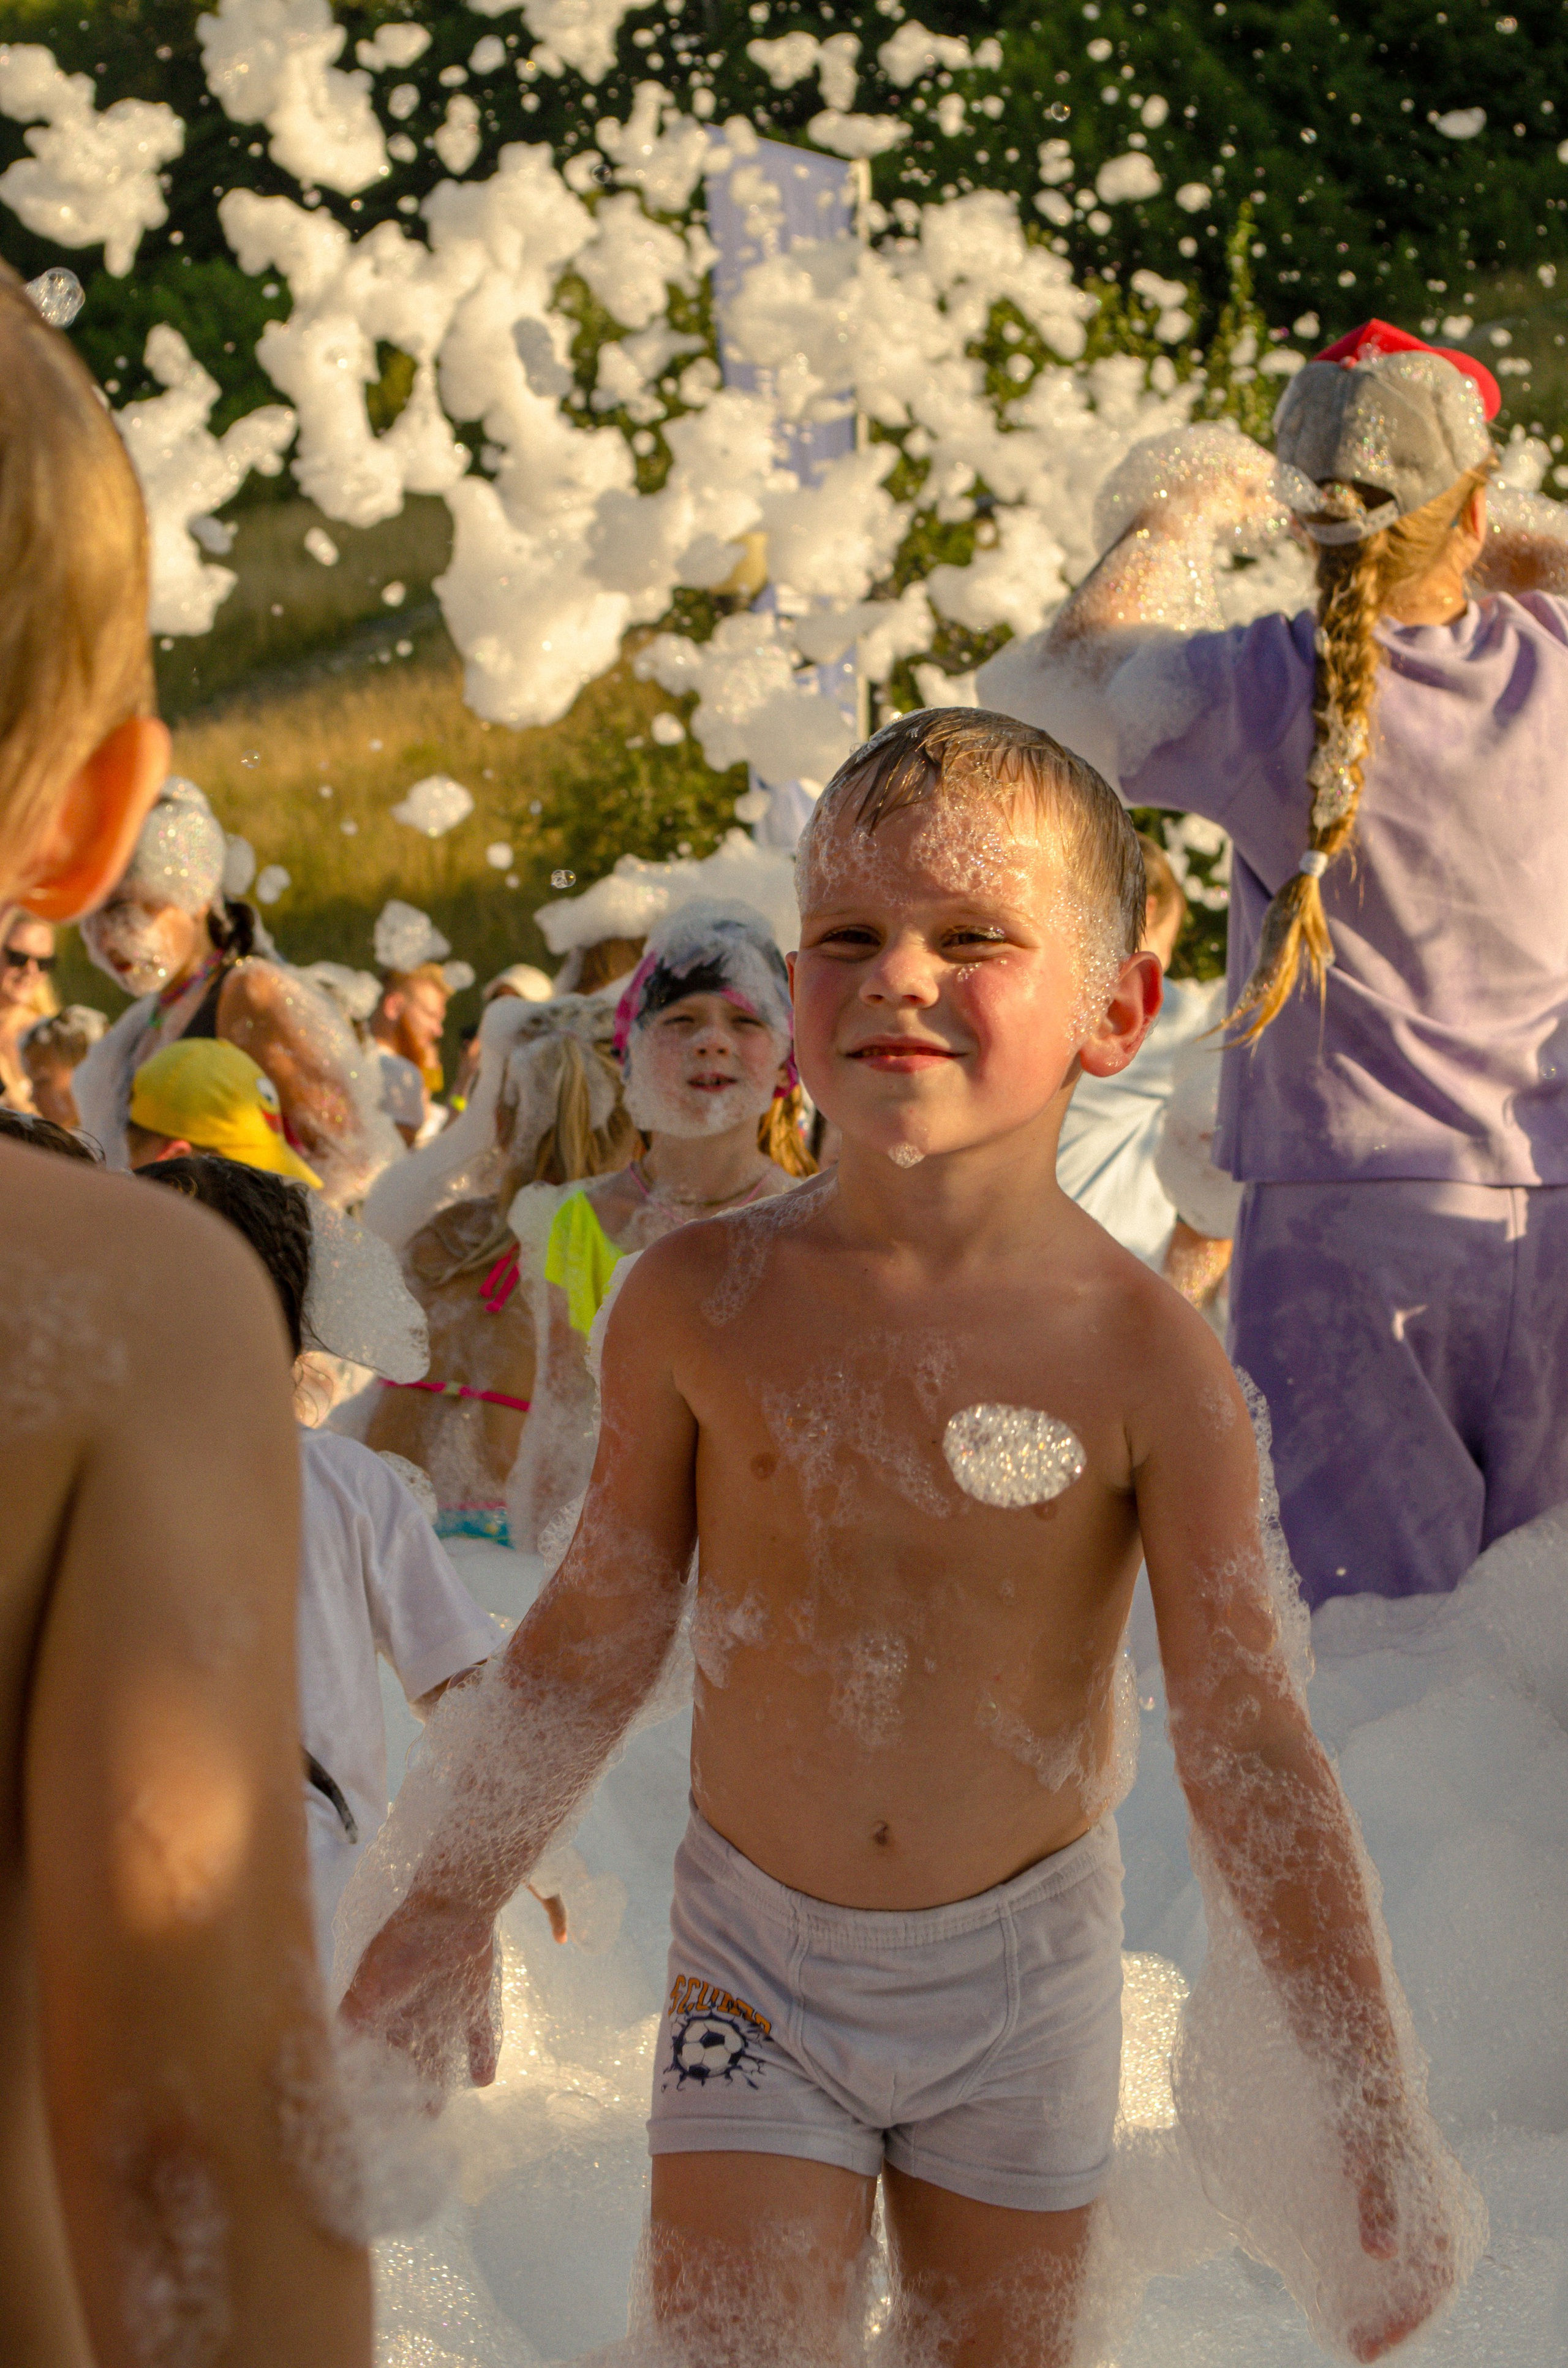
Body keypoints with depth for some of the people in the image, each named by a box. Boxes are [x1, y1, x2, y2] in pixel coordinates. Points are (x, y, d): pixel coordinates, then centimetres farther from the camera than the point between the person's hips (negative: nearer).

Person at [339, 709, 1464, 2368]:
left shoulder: (1145, 1361, -15)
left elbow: (1245, 1742, -11)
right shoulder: (701, 1305, -10)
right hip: (755, 1957, 1)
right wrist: (445, 1910, 10)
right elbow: (594, 1636, 3)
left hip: (1019, 1976, 0)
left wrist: (1367, 2101, -14)